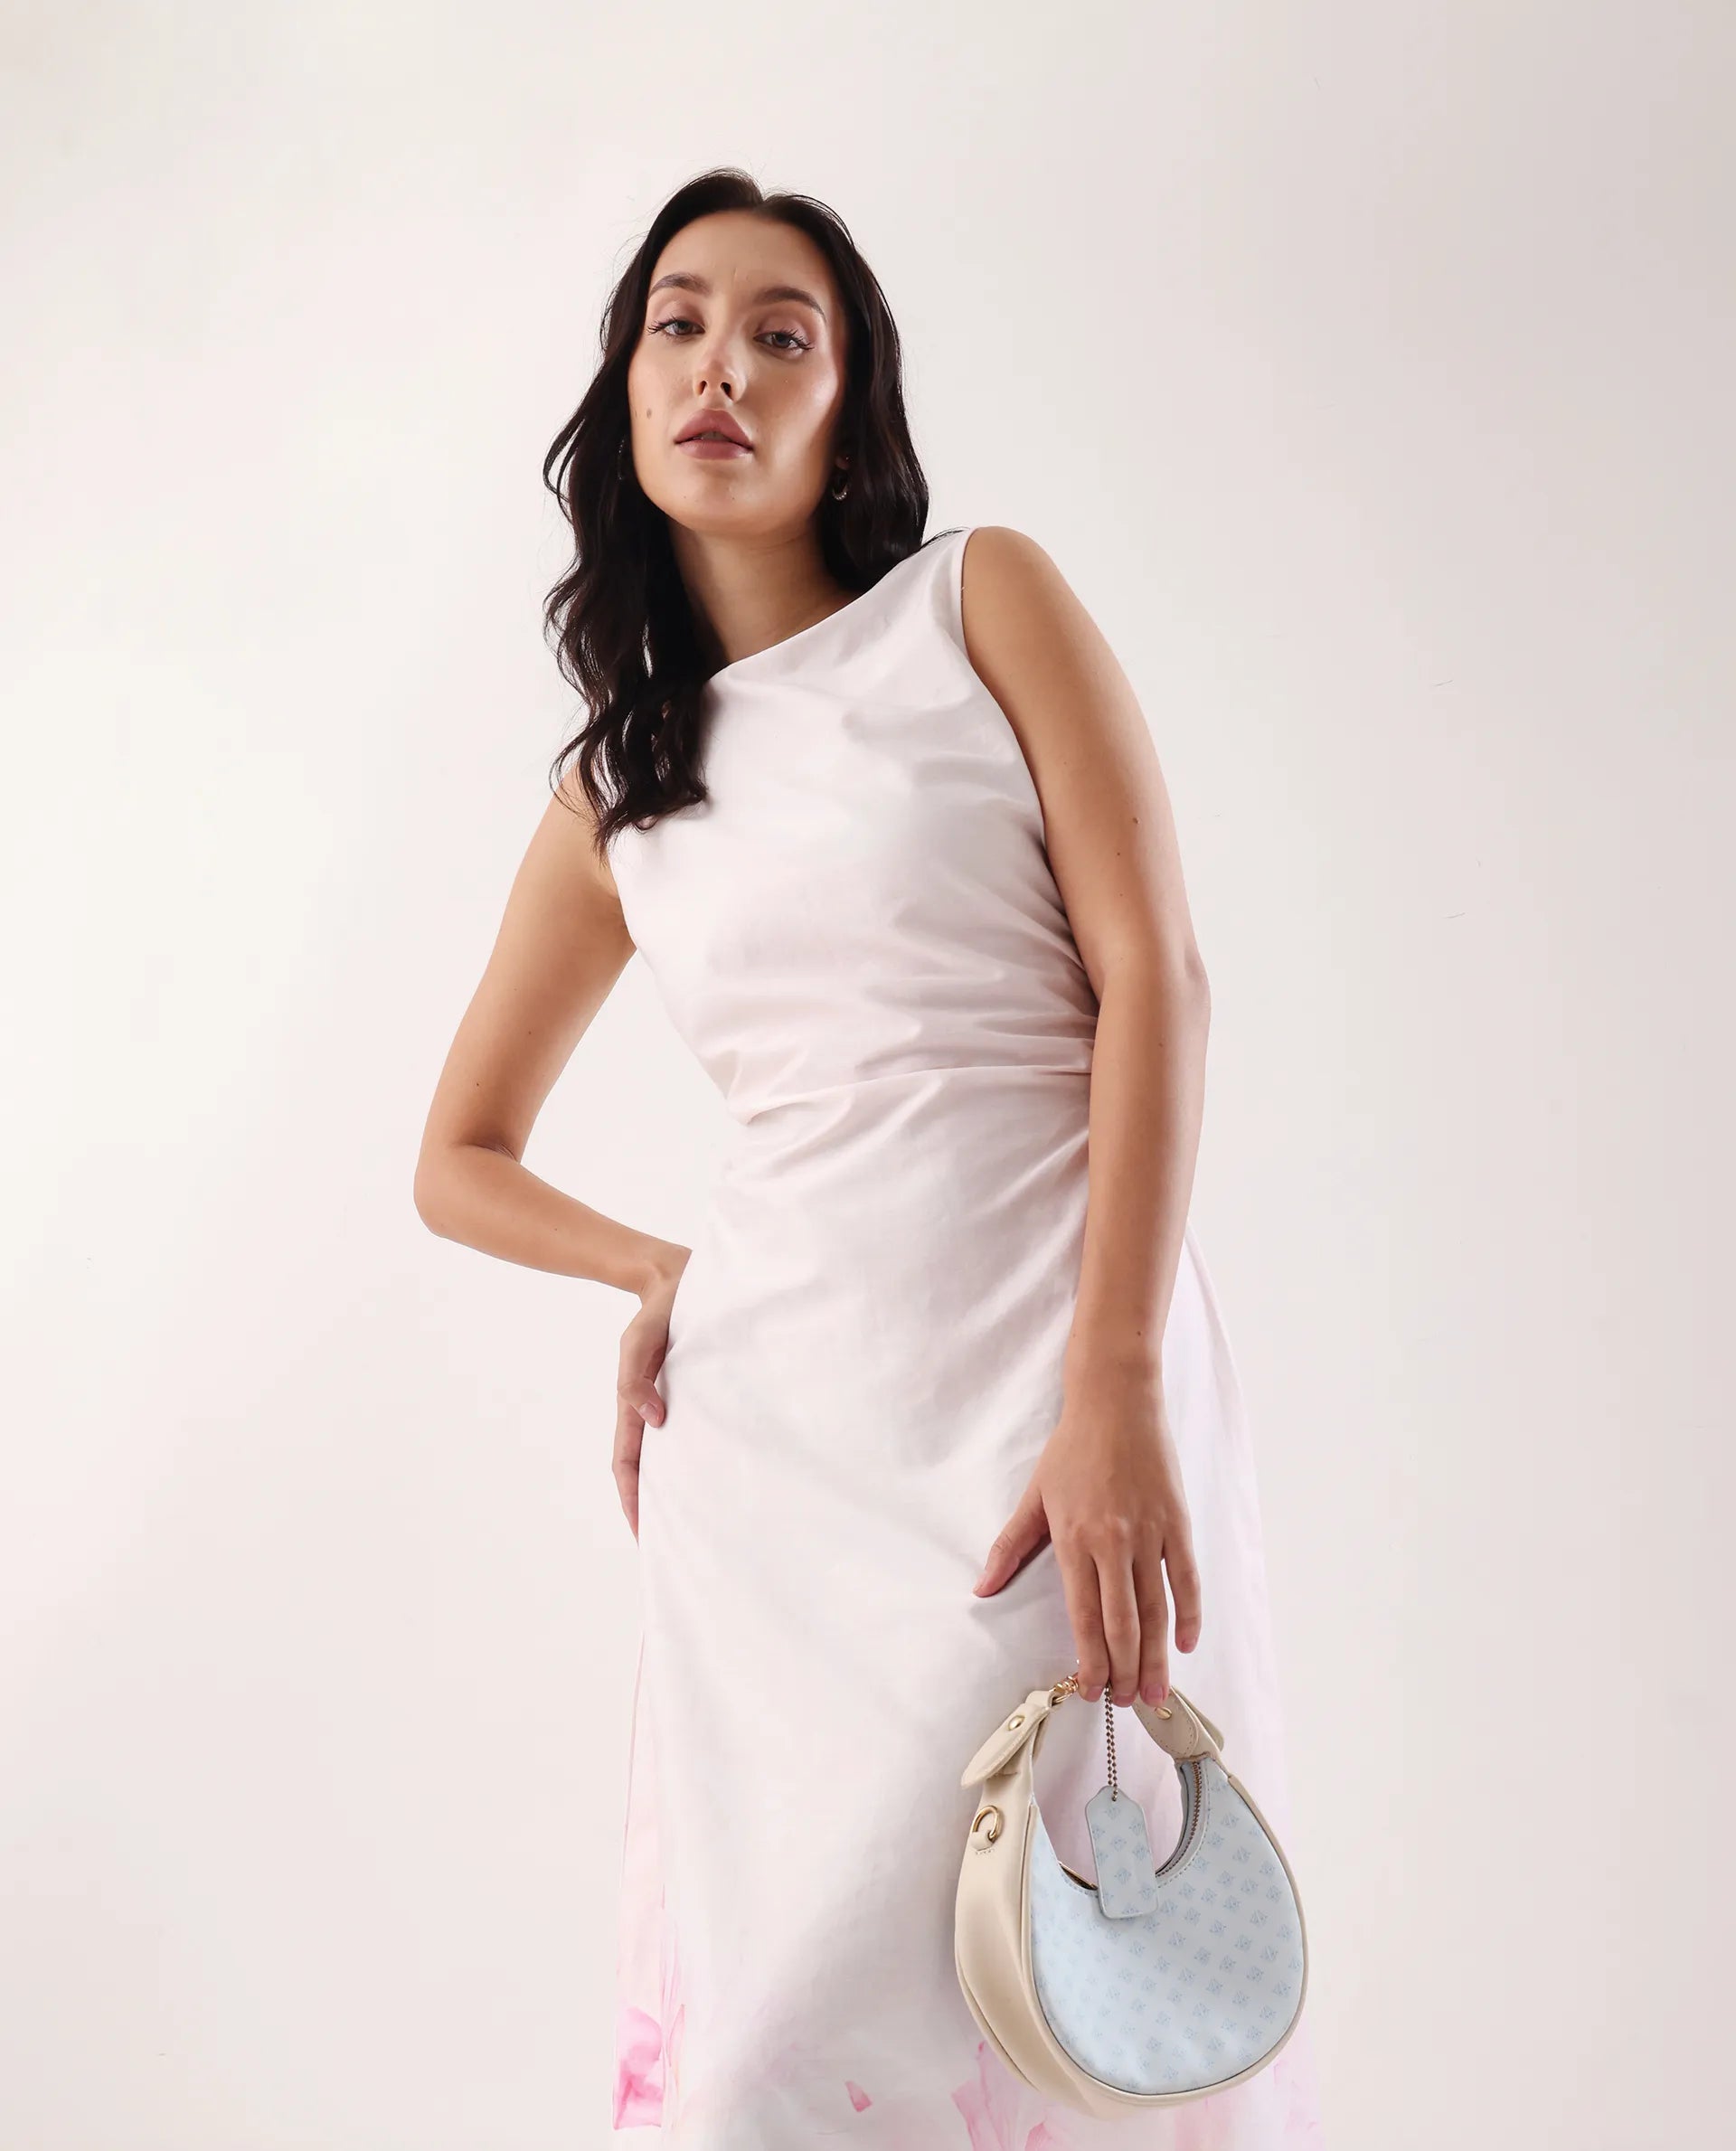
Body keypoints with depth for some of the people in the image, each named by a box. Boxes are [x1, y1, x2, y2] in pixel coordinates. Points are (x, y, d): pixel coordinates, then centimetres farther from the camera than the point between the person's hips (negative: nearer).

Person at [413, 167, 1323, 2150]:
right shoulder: (613, 793, 15)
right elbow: (458, 1158, 25)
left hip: (1054, 1373, -3)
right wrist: (667, 1272, 5)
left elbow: (1156, 974, -4)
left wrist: (1113, 1393, -15)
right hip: (774, 1419, 4)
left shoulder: (982, 602, 6)